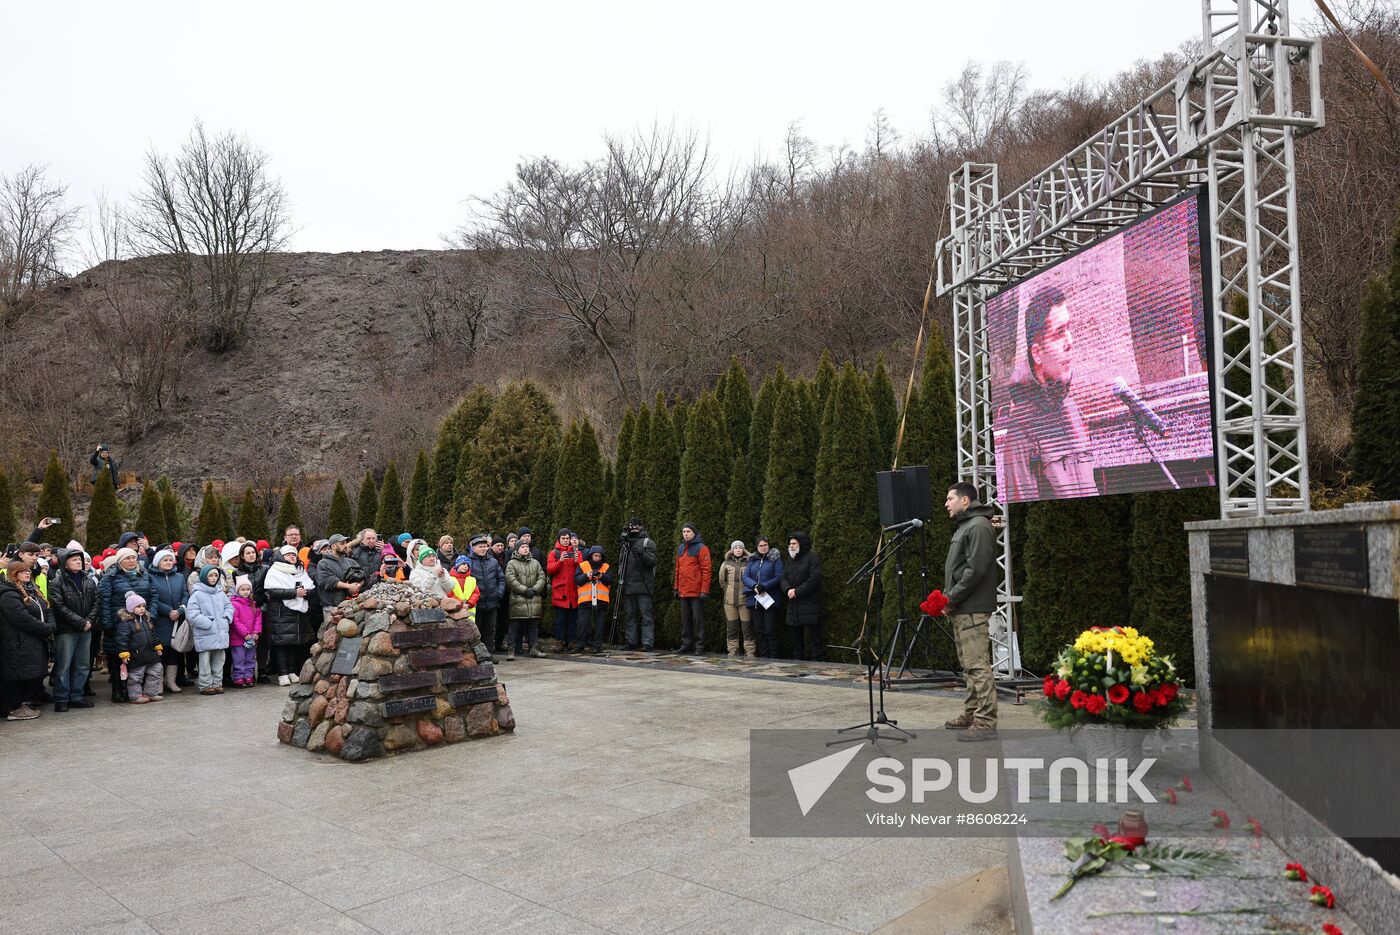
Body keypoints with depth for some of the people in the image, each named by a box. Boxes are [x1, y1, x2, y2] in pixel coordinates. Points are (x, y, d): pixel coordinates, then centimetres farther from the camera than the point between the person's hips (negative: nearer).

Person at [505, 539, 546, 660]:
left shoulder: (535, 563, 15)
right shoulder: (512, 564, 1)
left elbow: (542, 578, 9)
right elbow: (511, 580, -10)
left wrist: (535, 589, -7)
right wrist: (525, 590, -14)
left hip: (534, 600, 4)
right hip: (518, 600, -4)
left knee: (533, 624, 8)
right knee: (515, 625, -3)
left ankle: (534, 647, 16)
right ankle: (510, 649, 2)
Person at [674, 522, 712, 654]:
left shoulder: (701, 548, -7)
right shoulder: (680, 548, 14)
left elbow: (706, 570, -11)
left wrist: (704, 590, -16)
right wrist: (676, 588, 14)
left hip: (697, 592, -6)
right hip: (683, 592, 6)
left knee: (698, 619, -1)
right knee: (685, 620, 10)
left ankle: (699, 646, 3)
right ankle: (686, 645, 17)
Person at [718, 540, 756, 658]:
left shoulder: (748, 563, 1)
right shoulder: (726, 564, 9)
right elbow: (722, 580, 18)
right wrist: (729, 590, 11)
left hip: (744, 599, -3)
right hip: (730, 600, 3)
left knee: (747, 626, -3)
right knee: (731, 626, 7)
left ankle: (750, 651, 3)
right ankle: (733, 650, 15)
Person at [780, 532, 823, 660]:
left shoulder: (813, 558, -6)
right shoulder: (789, 560, 18)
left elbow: (814, 579, -16)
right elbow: (783, 578, 12)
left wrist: (797, 592, -16)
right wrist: (788, 589, -10)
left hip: (809, 605, -7)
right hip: (793, 605, 7)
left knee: (812, 636, -7)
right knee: (796, 637, 12)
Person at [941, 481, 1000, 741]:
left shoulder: (979, 526, -13)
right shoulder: (964, 527, 20)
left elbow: (976, 570, -21)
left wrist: (951, 599, -16)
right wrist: (947, 596, 11)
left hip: (972, 609, -10)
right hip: (961, 610, 11)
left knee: (978, 665, -9)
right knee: (968, 665, 16)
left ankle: (985, 723, -8)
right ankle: (971, 714, 24)